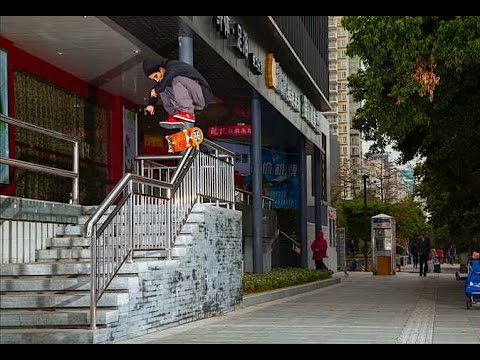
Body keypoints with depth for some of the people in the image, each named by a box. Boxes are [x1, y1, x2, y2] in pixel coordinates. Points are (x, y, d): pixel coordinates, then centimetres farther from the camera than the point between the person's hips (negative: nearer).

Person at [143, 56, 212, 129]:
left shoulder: (173, 68, -17)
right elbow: (154, 90, 16)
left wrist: (156, 90, -10)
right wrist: (151, 104, 1)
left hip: (202, 96, -8)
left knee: (177, 79, -28)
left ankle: (188, 113, -31)